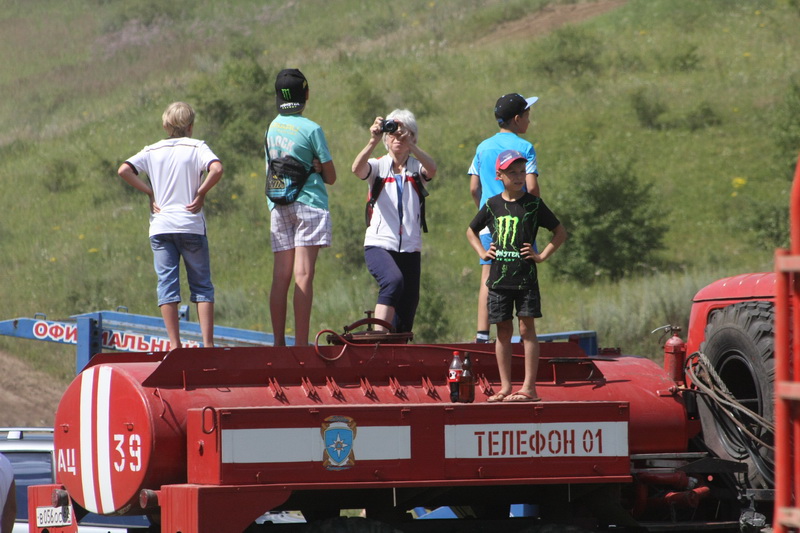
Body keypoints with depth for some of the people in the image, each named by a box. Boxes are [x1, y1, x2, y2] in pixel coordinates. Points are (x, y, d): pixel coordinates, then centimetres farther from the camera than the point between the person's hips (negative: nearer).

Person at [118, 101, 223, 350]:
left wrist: (150, 192, 2)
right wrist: (200, 194, -7)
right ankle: (208, 343, -3)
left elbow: (124, 170, -4)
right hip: (191, 225, -2)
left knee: (167, 284, 3)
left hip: (160, 226, 2)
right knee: (202, 285, 5)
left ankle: (175, 344, -1)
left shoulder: (153, 151, 8)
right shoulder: (196, 147, 0)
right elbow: (216, 169, -19)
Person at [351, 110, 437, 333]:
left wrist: (408, 143, -27)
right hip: (379, 245, -3)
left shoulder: (417, 168, 8)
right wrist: (373, 141, -31)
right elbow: (357, 169, -17)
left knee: (404, 322, 3)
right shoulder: (378, 166, 6)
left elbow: (431, 169, -16)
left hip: (410, 249, 3)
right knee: (393, 280, -34)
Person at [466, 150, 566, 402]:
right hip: (499, 275, 3)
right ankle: (505, 387, 11)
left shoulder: (533, 204, 0)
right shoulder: (492, 205, 7)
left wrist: (542, 255, -3)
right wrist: (482, 252, 9)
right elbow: (471, 231, 23)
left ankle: (529, 387, -4)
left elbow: (560, 232, 6)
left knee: (527, 328, -4)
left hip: (525, 276, -3)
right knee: (503, 331, 6)